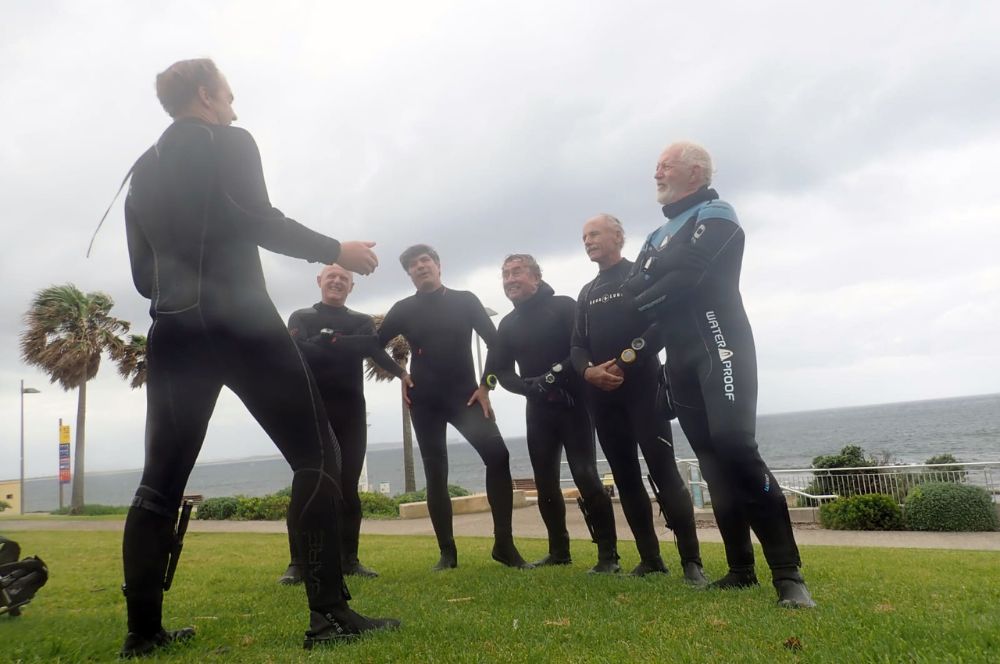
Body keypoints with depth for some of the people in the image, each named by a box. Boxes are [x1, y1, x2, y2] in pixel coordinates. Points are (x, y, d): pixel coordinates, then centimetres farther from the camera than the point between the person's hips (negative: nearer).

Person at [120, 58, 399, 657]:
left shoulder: (143, 172, 21)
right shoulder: (229, 143, 4)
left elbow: (143, 275, 18)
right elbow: (256, 221, -12)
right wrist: (335, 250, -3)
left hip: (172, 331, 7)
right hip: (237, 320, -6)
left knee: (162, 480, 9)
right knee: (317, 456, -3)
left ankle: (144, 630, 8)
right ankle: (329, 614, -9)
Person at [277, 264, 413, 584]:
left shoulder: (362, 321, 17)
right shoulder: (301, 317, 12)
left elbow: (371, 348, -4)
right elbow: (299, 353, -8)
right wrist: (341, 345, -11)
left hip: (350, 413, 2)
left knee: (348, 487, 3)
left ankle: (349, 559, 10)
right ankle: (298, 563, 0)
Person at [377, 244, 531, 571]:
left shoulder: (465, 301, 6)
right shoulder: (404, 309, 8)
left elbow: (495, 342, 3)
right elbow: (375, 344, 11)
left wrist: (486, 384, -4)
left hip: (465, 395, -1)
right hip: (424, 402, 2)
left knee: (498, 455, -20)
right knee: (435, 474, 0)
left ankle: (504, 544, -13)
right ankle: (447, 552, 8)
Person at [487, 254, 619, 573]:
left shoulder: (564, 307, -2)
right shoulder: (507, 325, 13)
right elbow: (501, 371, 6)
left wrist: (557, 374, -23)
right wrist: (529, 386, -13)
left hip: (574, 404, -5)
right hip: (538, 410, 5)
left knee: (586, 476, -11)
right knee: (546, 483, 6)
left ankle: (608, 554, -5)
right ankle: (559, 551, 18)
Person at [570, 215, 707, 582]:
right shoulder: (586, 294, 21)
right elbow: (577, 345, 13)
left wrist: (625, 364, -15)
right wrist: (589, 371, -10)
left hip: (642, 387, -6)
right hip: (602, 396, 6)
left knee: (663, 471, -12)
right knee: (626, 477, 4)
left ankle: (691, 561, -7)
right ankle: (650, 559, 10)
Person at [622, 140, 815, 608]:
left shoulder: (715, 216, -1)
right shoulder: (659, 236, 24)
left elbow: (685, 278, -16)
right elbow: (634, 291, 12)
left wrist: (646, 289, -1)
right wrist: (649, 281, -9)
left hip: (718, 347, -7)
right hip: (681, 361, 8)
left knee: (734, 446, -21)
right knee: (712, 461, 5)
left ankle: (788, 574, -18)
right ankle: (741, 569, 11)